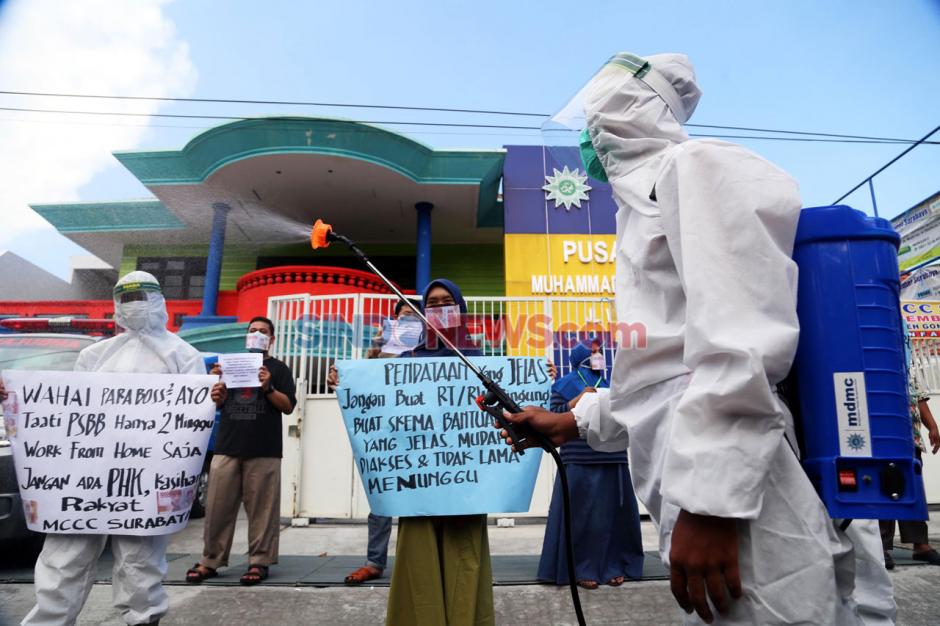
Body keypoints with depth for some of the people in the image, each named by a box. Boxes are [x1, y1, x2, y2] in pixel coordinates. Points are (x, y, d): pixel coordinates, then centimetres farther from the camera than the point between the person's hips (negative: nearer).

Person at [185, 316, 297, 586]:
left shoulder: (278, 369, 8)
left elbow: (288, 407, 0)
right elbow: (219, 403, 23)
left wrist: (268, 388, -14)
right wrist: (217, 393, 1)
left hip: (264, 451, -3)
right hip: (227, 446, 4)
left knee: (261, 508, -1)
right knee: (218, 506, 5)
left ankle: (259, 561, 7)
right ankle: (210, 561, 15)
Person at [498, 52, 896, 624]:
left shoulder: (695, 166, -2)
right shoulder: (648, 203, 26)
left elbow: (741, 332, -19)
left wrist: (710, 497, -23)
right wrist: (575, 422, 26)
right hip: (710, 493, 9)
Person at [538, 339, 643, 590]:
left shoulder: (611, 382, 17)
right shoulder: (566, 383, 5)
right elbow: (555, 416, -3)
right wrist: (579, 400, -12)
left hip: (613, 459, 5)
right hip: (580, 462, -4)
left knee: (613, 512, 8)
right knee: (582, 514, -2)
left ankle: (613, 566, 19)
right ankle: (582, 569, 8)